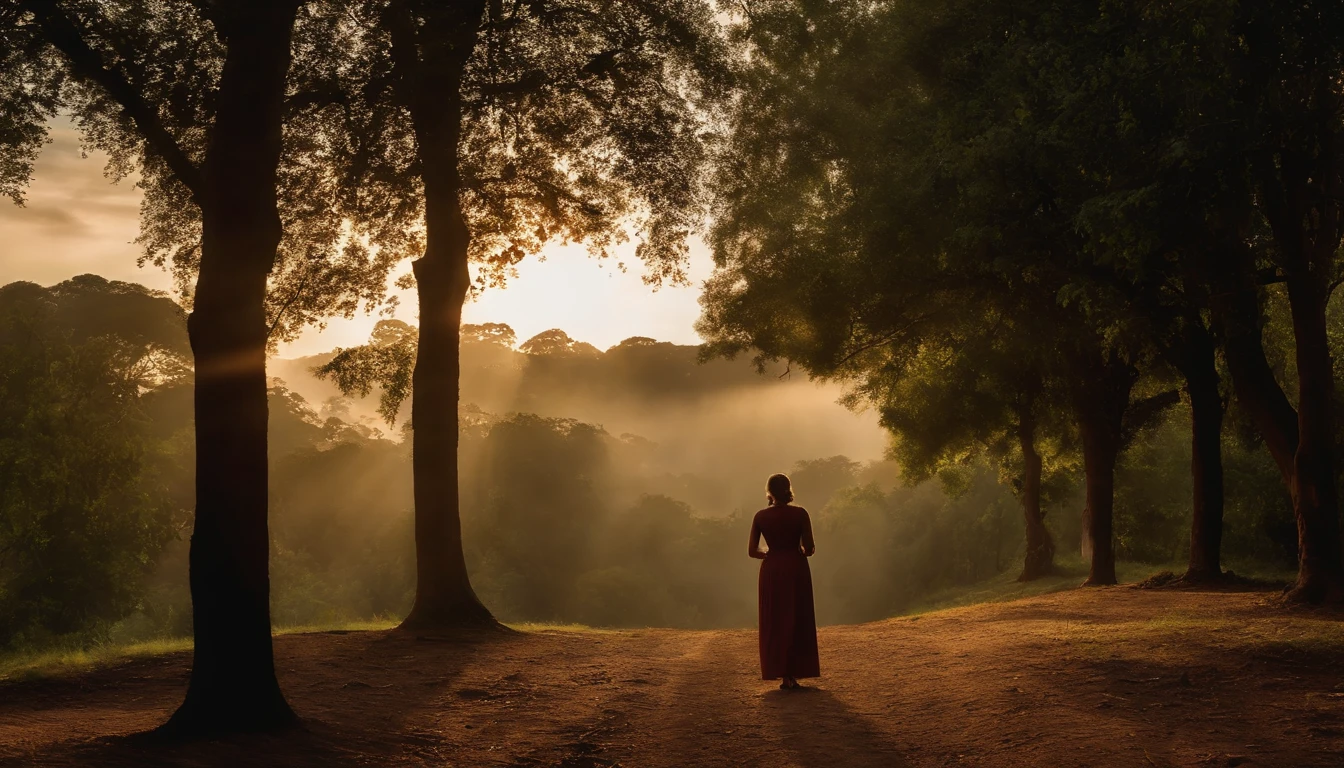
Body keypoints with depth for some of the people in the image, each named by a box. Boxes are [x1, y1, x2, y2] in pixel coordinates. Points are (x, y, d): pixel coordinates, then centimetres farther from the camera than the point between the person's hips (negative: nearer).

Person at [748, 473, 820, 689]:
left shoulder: (760, 516, -1)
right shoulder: (800, 514, -7)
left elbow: (752, 551, -1)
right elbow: (810, 548, -8)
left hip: (771, 570, 1)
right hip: (796, 569, -1)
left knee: (774, 623, 8)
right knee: (797, 621, 6)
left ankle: (782, 673, 3)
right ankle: (793, 674, 3)